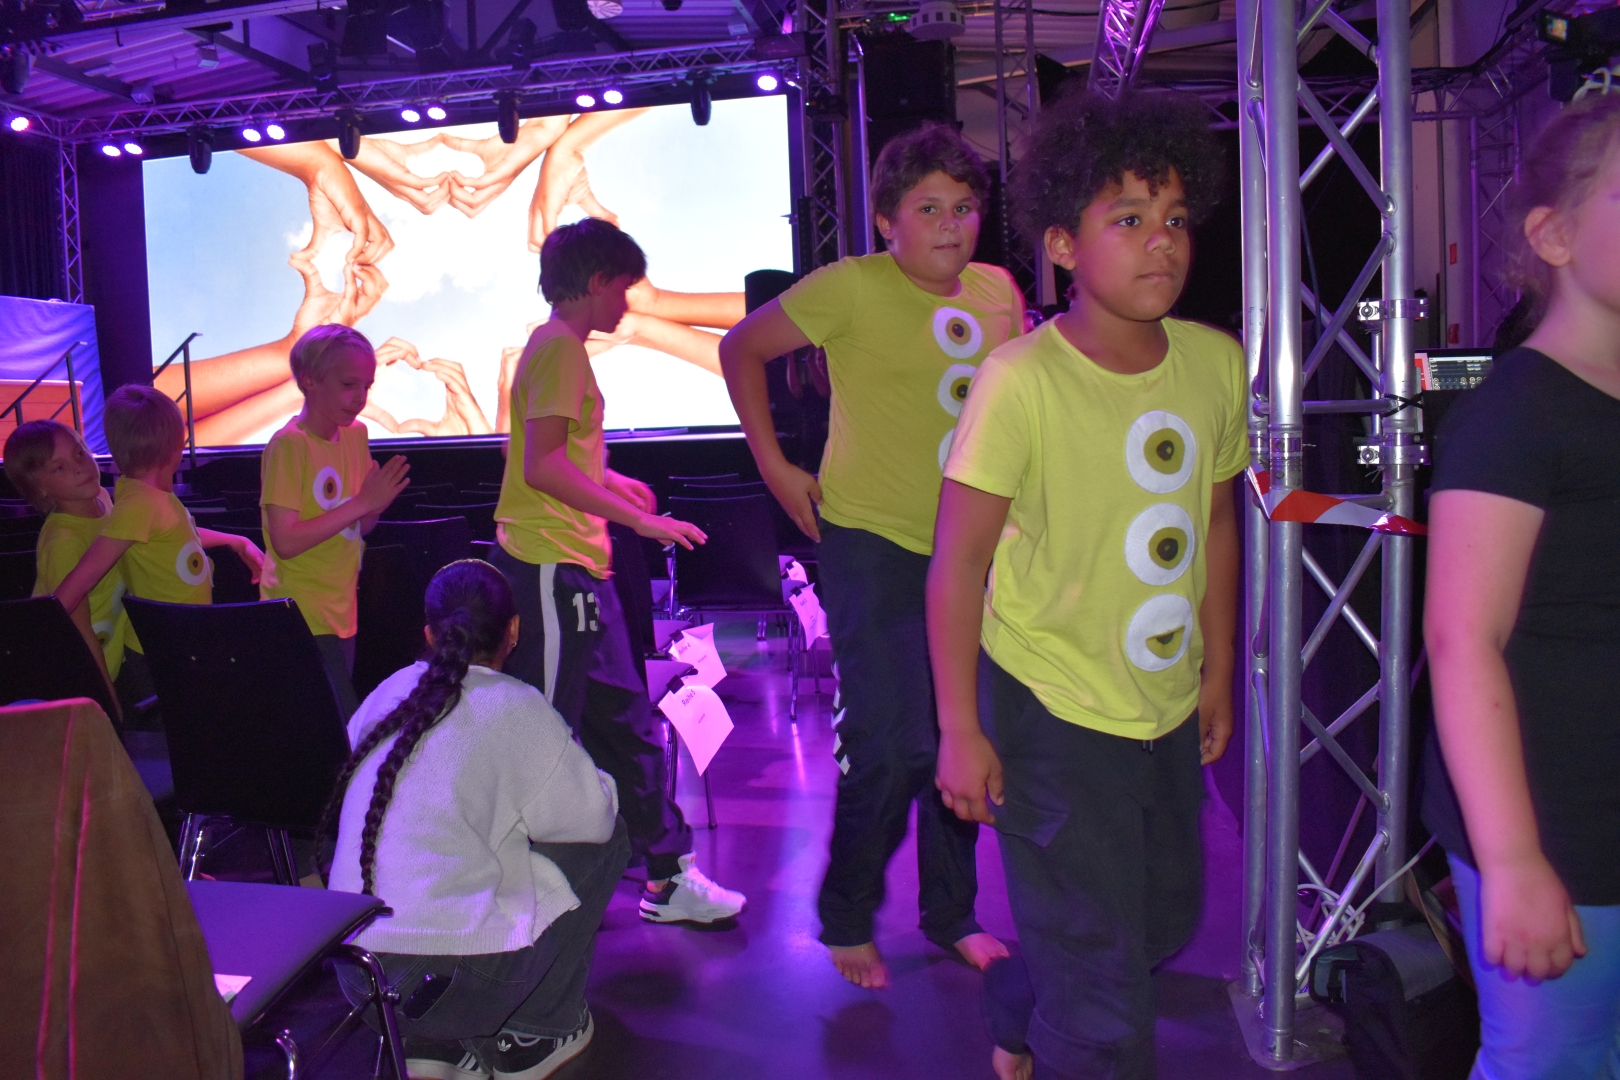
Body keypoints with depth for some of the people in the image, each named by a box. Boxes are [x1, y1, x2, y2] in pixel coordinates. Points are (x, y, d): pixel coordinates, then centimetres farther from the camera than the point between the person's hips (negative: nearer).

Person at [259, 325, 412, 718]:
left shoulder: (356, 435, 7)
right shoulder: (289, 445, -15)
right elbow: (285, 541, -22)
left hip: (341, 609, 7)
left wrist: (376, 503, -9)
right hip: (301, 613, -7)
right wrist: (362, 502, -23)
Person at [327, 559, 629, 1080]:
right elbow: (591, 815, -5)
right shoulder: (515, 708, -11)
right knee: (605, 838, 9)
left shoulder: (387, 694, 7)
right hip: (451, 980, -6)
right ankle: (531, 1033, 16)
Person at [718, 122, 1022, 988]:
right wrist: (773, 465, -4)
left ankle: (952, 913, 33)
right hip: (873, 542, -6)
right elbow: (741, 349, -2)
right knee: (889, 747, -9)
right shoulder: (852, 288, -11)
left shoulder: (997, 292, 5)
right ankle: (846, 918, 17)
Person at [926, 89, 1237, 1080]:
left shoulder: (1217, 364, -4)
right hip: (1051, 711, -7)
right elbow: (957, 564, -17)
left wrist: (1219, 670, 14)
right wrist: (962, 730, -16)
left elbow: (1216, 521, 9)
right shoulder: (1020, 383, -22)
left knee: (1166, 923, 26)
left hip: (1169, 707, 7)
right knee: (1103, 998, 1)